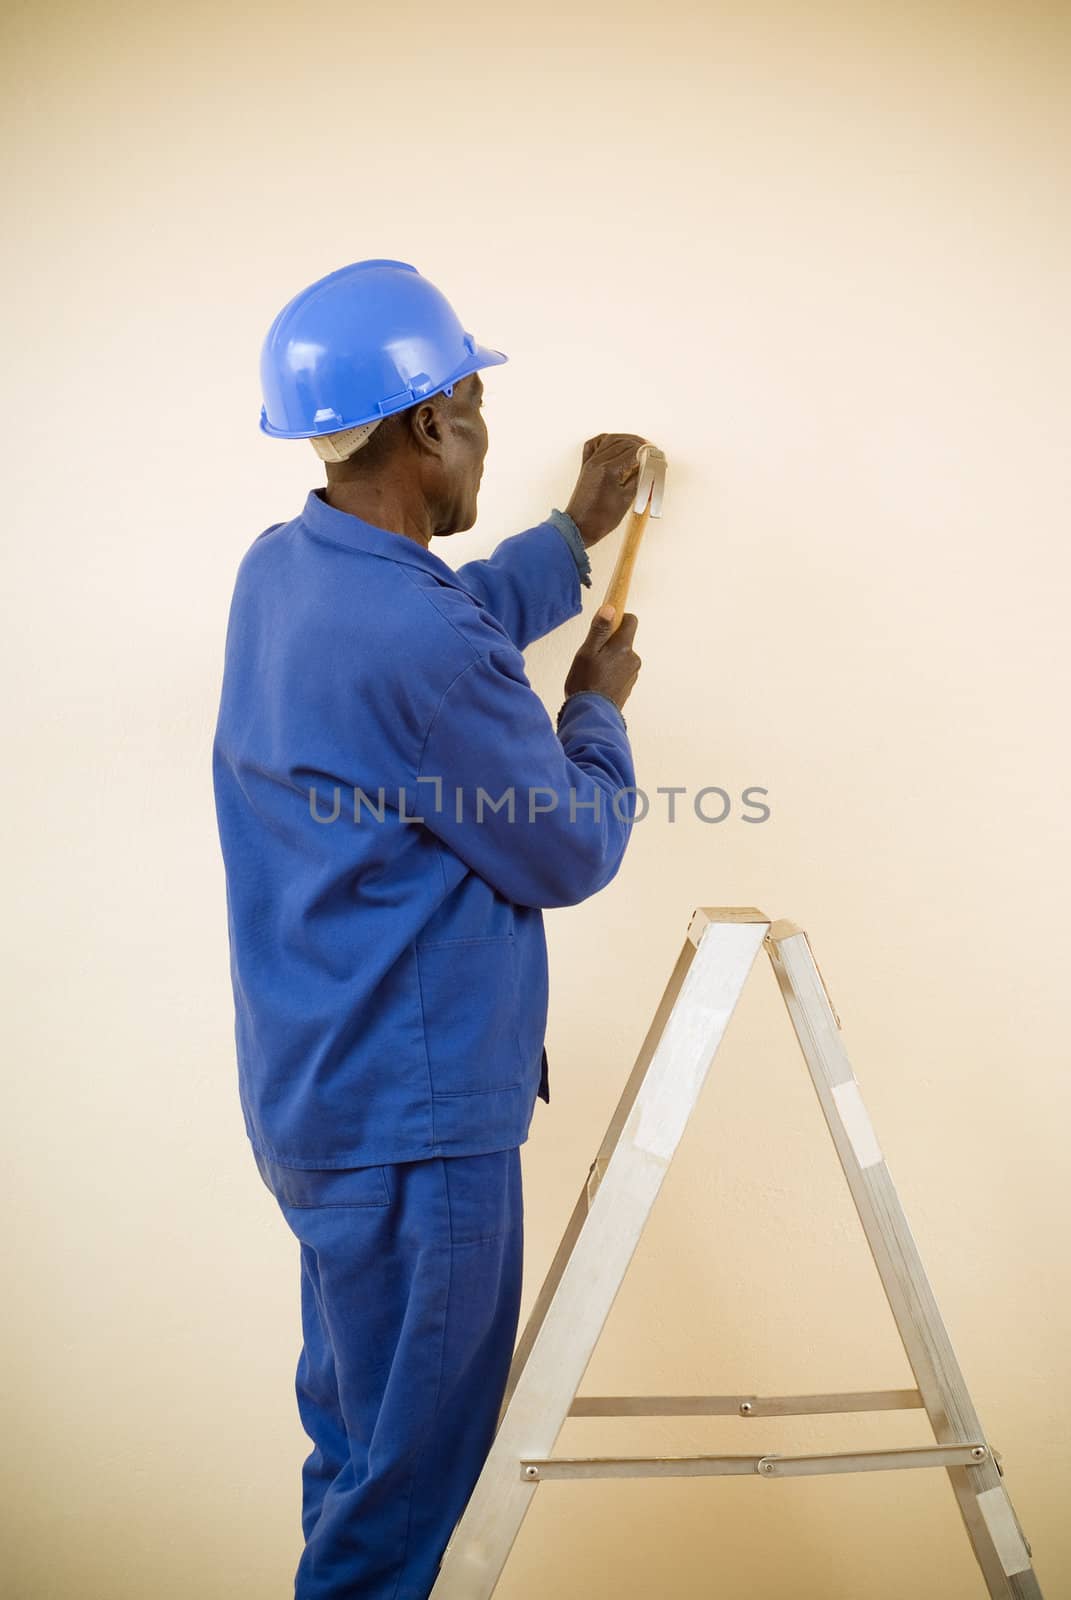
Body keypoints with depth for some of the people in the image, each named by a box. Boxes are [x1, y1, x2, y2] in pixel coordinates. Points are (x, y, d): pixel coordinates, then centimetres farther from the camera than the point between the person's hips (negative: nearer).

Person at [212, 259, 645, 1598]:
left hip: (313, 1092, 10)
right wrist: (598, 708, 3)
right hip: (413, 1122, -10)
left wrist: (575, 533, 31)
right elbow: (570, 854, -14)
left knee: (357, 1431, 25)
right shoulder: (421, 648, -27)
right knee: (409, 1469, 8)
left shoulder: (279, 570, 3)